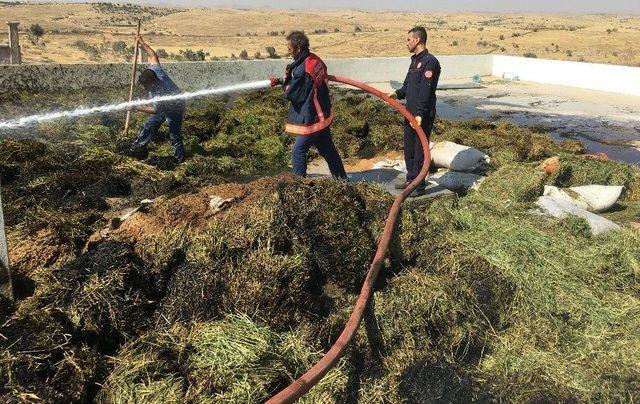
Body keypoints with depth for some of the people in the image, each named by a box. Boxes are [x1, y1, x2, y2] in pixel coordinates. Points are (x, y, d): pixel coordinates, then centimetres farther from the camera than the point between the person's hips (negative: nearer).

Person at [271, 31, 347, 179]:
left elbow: (291, 95, -16)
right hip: (325, 116, 9)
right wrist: (280, 81, 8)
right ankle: (341, 178, 31)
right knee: (328, 149, 20)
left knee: (298, 152, 1)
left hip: (312, 120, -9)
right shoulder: (316, 60, 2)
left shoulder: (302, 70, -25)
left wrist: (286, 79, 0)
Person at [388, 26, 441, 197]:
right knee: (409, 149, 17)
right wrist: (398, 93, -1)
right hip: (410, 113, 10)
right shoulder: (415, 60, 16)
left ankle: (420, 186, 7)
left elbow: (425, 91, -21)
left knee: (420, 151, -2)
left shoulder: (430, 61, -14)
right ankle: (411, 180, 30)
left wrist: (420, 114, -26)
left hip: (423, 115, -9)